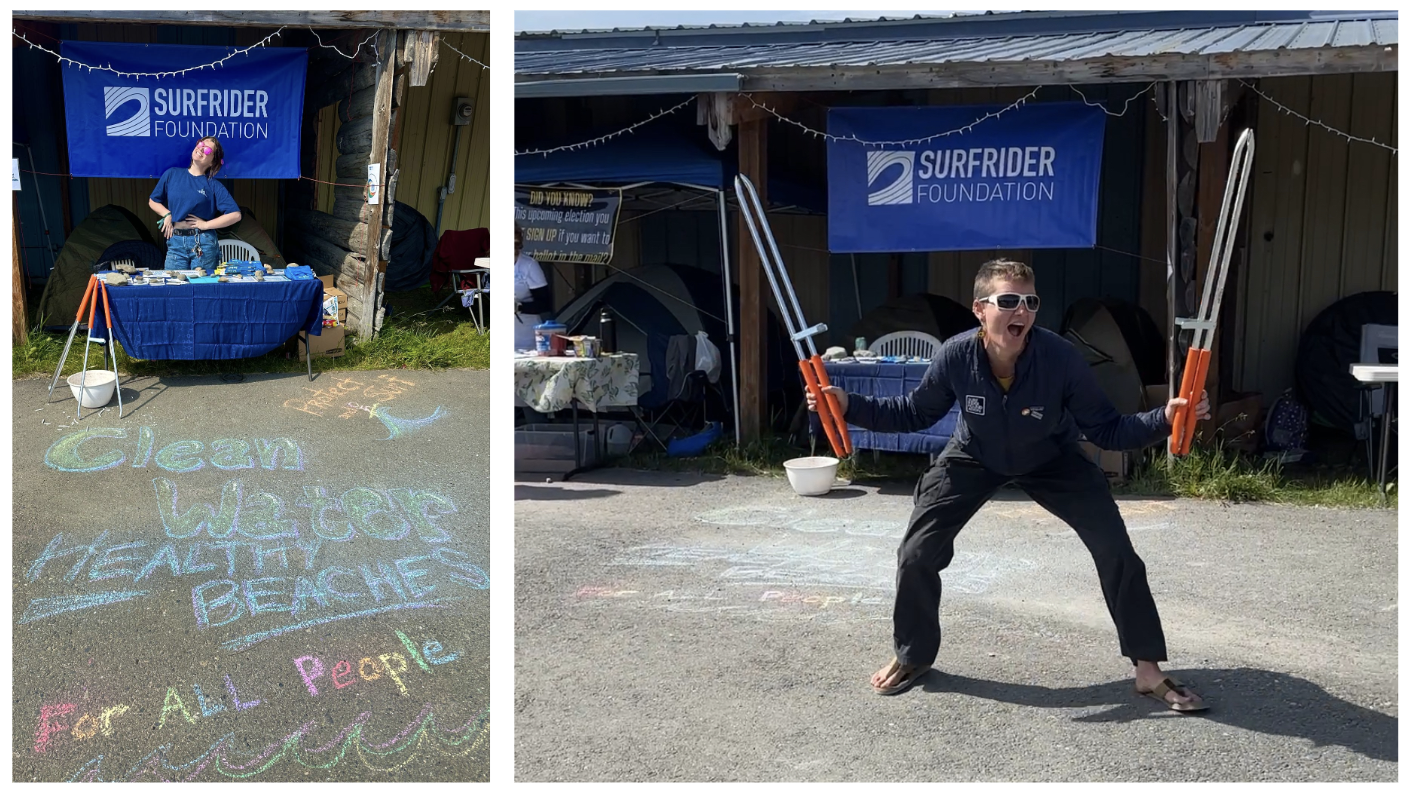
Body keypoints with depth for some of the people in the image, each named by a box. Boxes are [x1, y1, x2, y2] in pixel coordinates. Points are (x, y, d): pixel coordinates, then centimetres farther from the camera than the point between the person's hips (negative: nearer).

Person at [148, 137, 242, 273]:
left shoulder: (213, 186, 1)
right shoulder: (172, 174, 9)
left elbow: (235, 215, -7)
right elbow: (153, 201, 18)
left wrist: (206, 224, -8)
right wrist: (167, 214, 0)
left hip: (203, 243, -2)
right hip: (175, 242, 2)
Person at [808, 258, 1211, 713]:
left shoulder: (1061, 358, -34)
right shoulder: (955, 356, -30)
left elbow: (1106, 430, -23)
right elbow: (916, 413, -11)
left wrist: (1163, 419, -40)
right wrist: (850, 407, -22)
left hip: (1052, 462, -1)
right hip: (973, 459, 1)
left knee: (1116, 551, -11)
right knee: (917, 553, -6)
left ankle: (1148, 671, 6)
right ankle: (913, 656, 21)